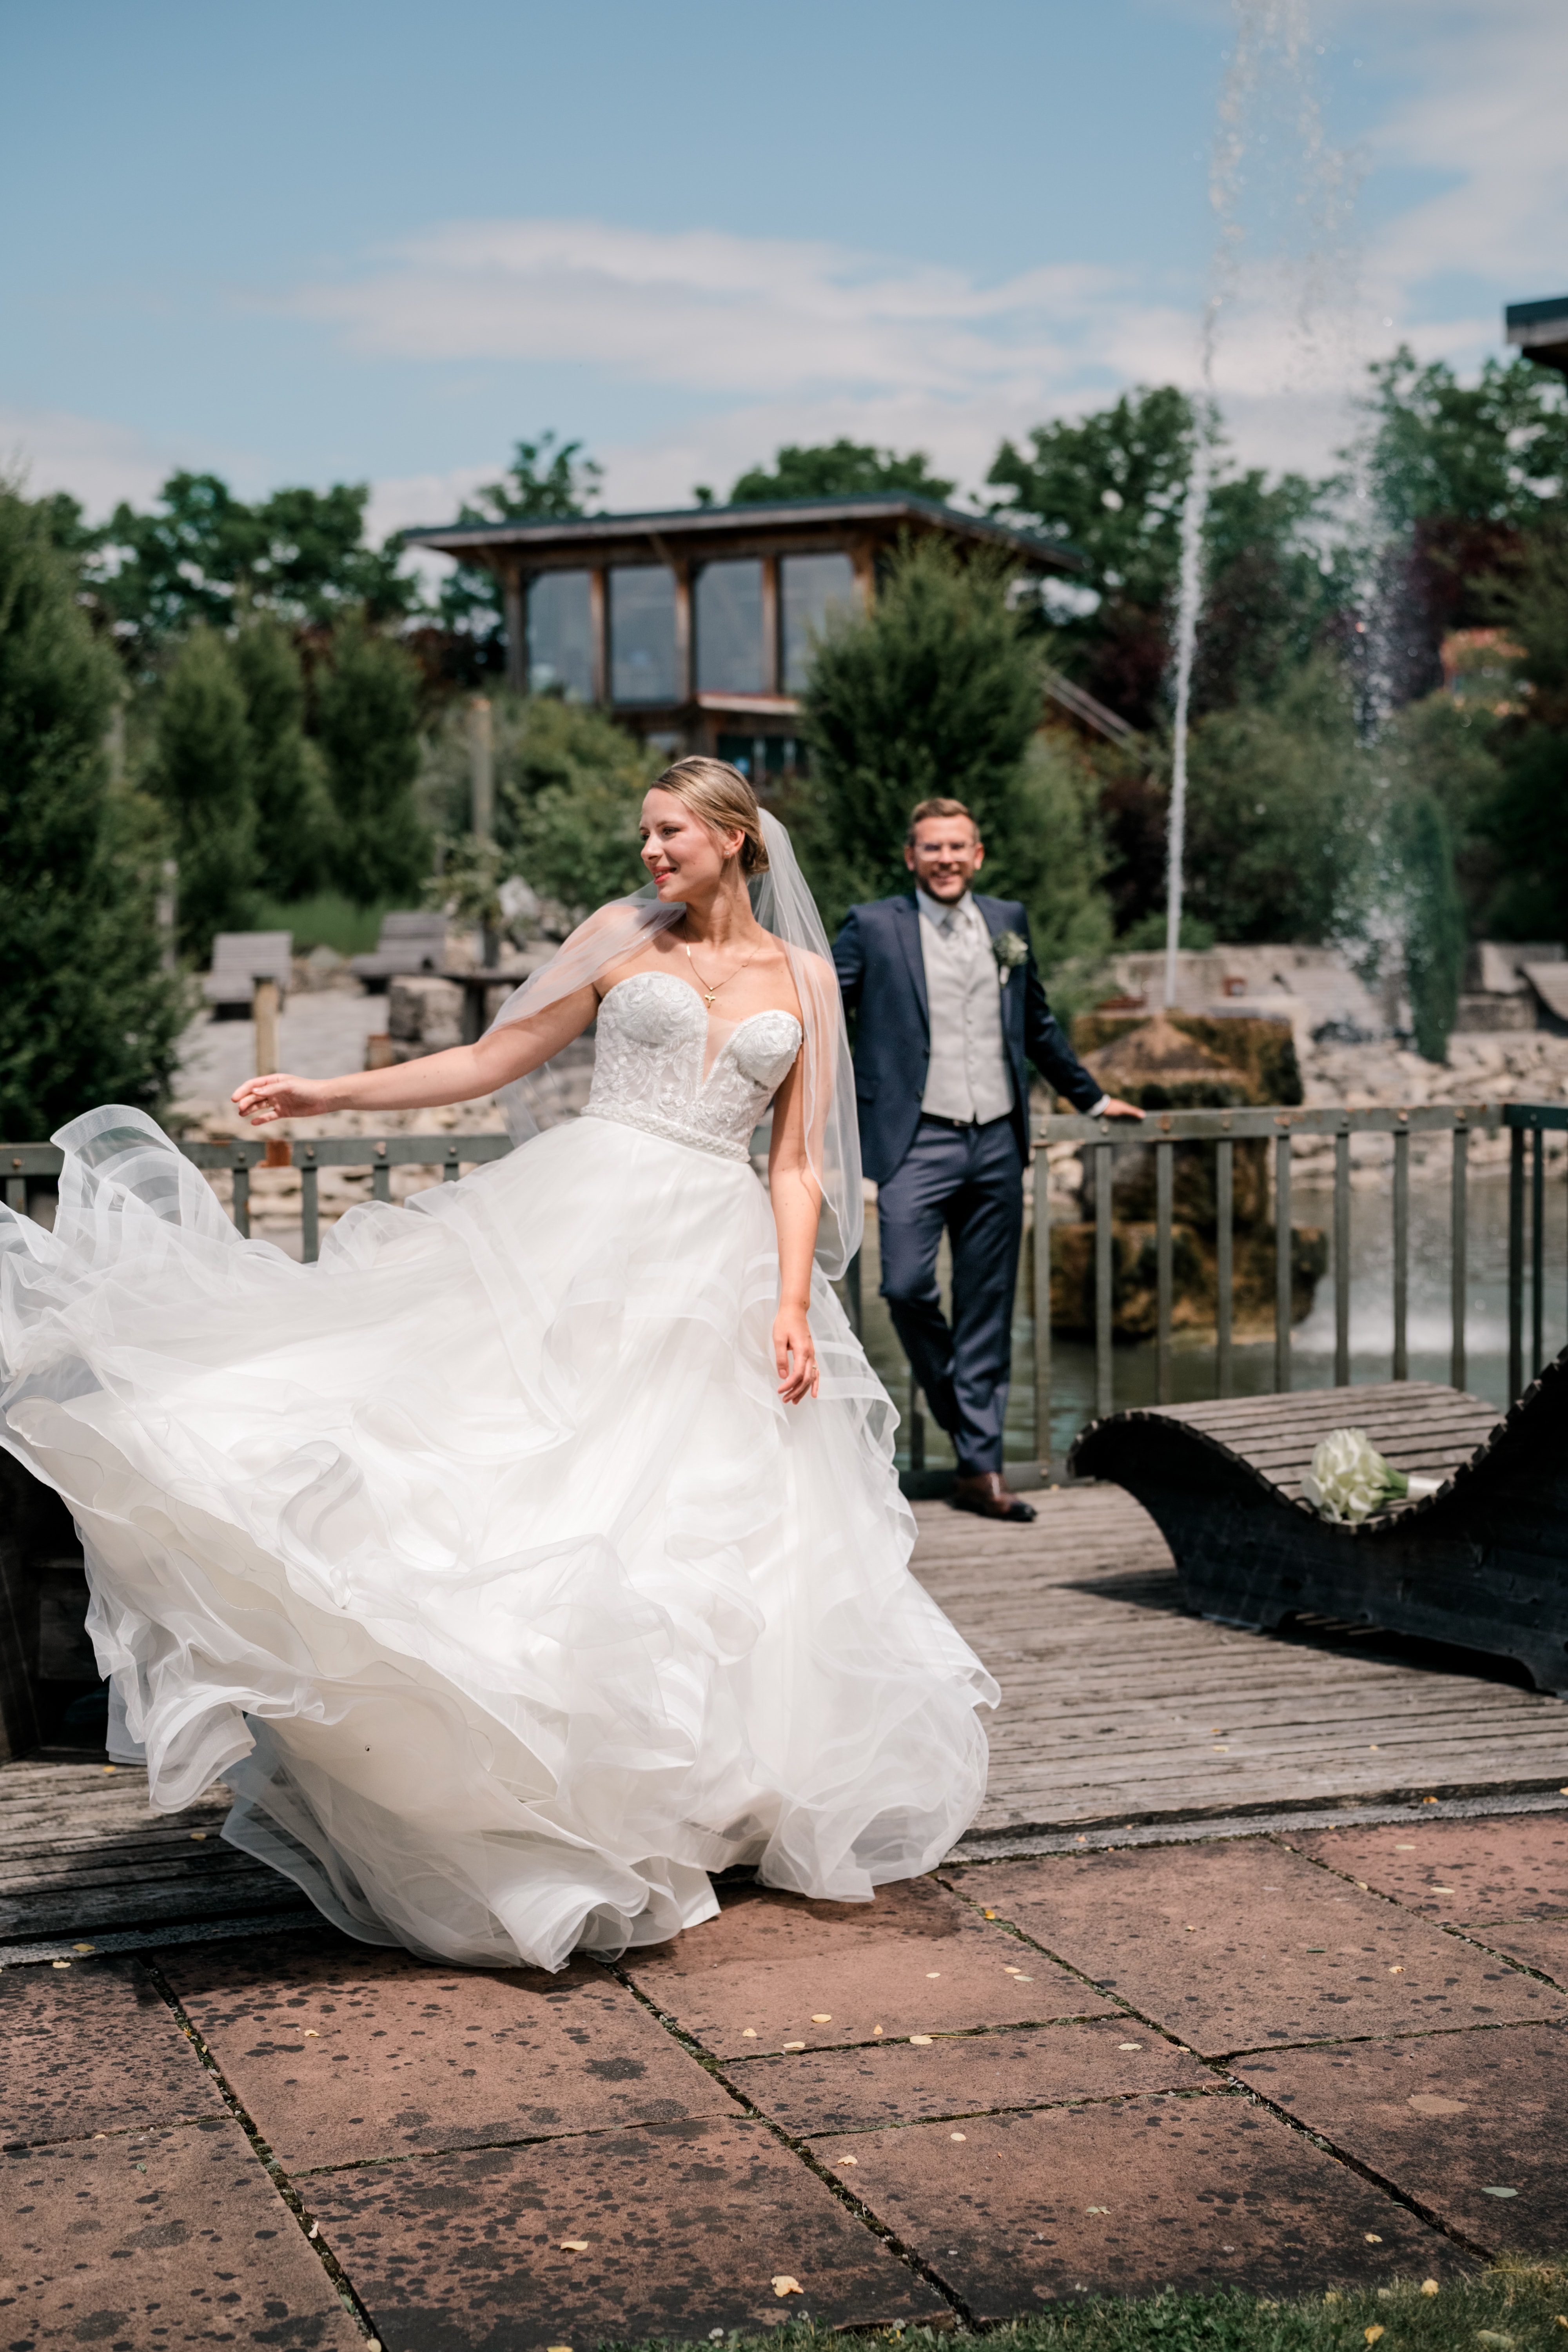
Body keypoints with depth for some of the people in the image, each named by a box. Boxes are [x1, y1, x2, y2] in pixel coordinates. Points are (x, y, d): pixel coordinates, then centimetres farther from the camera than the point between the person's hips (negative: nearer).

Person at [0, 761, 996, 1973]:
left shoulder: (804, 978, 10)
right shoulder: (620, 938, 9)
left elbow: (798, 1165, 7)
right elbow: (490, 1062, 10)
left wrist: (792, 1304, -6)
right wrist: (325, 1095, 4)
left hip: (721, 1261, 1)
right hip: (585, 1228, -1)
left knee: (703, 1526, 2)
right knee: (539, 1482, -13)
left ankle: (683, 1801, 15)